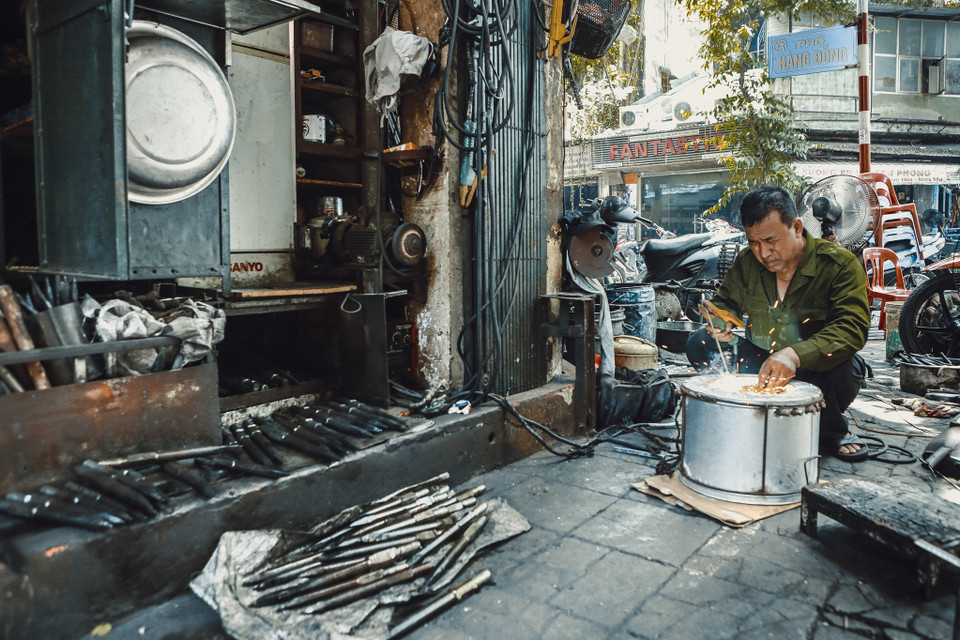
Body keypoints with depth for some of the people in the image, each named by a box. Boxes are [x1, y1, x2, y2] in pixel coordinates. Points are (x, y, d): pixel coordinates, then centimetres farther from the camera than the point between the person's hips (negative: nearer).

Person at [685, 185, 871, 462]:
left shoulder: (841, 264, -16)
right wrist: (721, 322, -16)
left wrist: (796, 354, -47)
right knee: (699, 344, -15)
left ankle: (832, 431, -2)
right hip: (759, 362, 4)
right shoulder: (746, 262, -3)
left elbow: (852, 328, -28)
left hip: (813, 369, -3)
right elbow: (725, 301, 12)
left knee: (841, 369, -37)